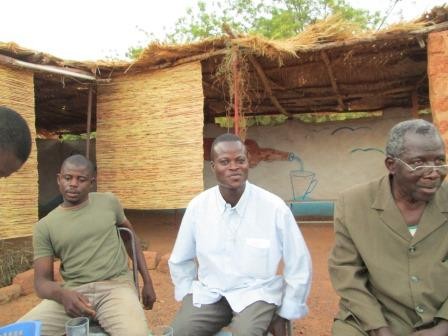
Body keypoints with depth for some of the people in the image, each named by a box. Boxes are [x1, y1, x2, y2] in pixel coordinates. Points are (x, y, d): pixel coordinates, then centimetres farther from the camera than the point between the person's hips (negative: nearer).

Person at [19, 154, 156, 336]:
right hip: (72, 292, 2)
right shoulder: (44, 226, 5)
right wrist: (62, 294, -21)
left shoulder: (108, 202, 6)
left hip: (115, 286, -1)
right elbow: (42, 281, 3)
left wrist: (147, 281, 15)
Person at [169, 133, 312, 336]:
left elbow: (299, 266, -3)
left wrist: (284, 315, 2)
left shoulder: (275, 207, -14)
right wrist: (188, 298, 8)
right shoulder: (198, 206, -7)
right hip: (209, 292, 2)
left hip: (256, 292, -1)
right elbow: (179, 261, 10)